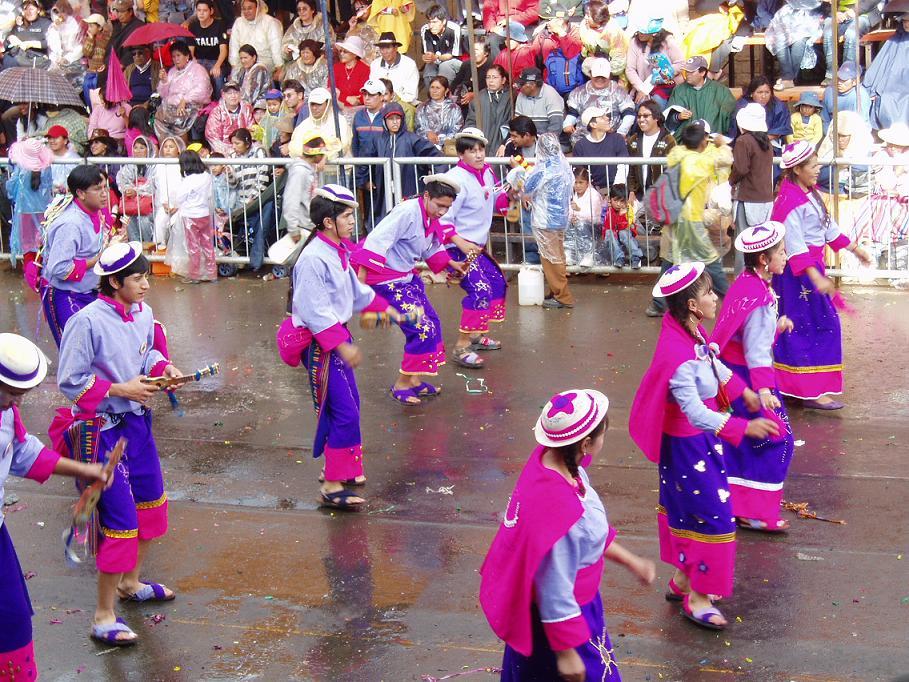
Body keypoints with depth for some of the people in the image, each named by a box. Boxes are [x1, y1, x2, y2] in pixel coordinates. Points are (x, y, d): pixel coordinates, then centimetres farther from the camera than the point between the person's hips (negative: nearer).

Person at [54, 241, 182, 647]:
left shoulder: (143, 313, 0)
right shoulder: (87, 322, -22)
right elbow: (70, 382, -18)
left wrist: (162, 367, -2)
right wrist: (120, 390, -20)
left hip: (135, 422, 8)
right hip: (101, 430, -8)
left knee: (151, 503, 20)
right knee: (119, 520, -6)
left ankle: (130, 583, 43)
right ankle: (104, 617, 7)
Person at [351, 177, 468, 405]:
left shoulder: (431, 219, 5)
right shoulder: (407, 212, -24)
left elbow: (430, 249, 23)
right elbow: (377, 241, -29)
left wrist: (451, 263, 11)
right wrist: (360, 279, -33)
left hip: (407, 277, 10)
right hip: (387, 281, -10)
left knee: (432, 323, 13)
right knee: (423, 329, -11)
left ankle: (414, 380, 26)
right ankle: (402, 384, 4)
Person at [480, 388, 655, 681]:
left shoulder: (548, 459, -12)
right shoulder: (560, 510, -39)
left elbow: (590, 531, 7)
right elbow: (555, 592, -28)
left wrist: (630, 561, 15)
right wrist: (566, 652, -17)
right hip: (562, 617, -8)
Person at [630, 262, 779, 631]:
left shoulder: (692, 331, -4)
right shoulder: (679, 357, -33)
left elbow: (713, 362, 18)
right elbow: (697, 414, -36)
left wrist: (742, 389, 26)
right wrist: (744, 427, -42)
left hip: (700, 438, 9)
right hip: (688, 444, -9)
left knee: (685, 509, 21)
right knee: (709, 514, 1)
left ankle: (683, 579, 38)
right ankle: (696, 598, 16)